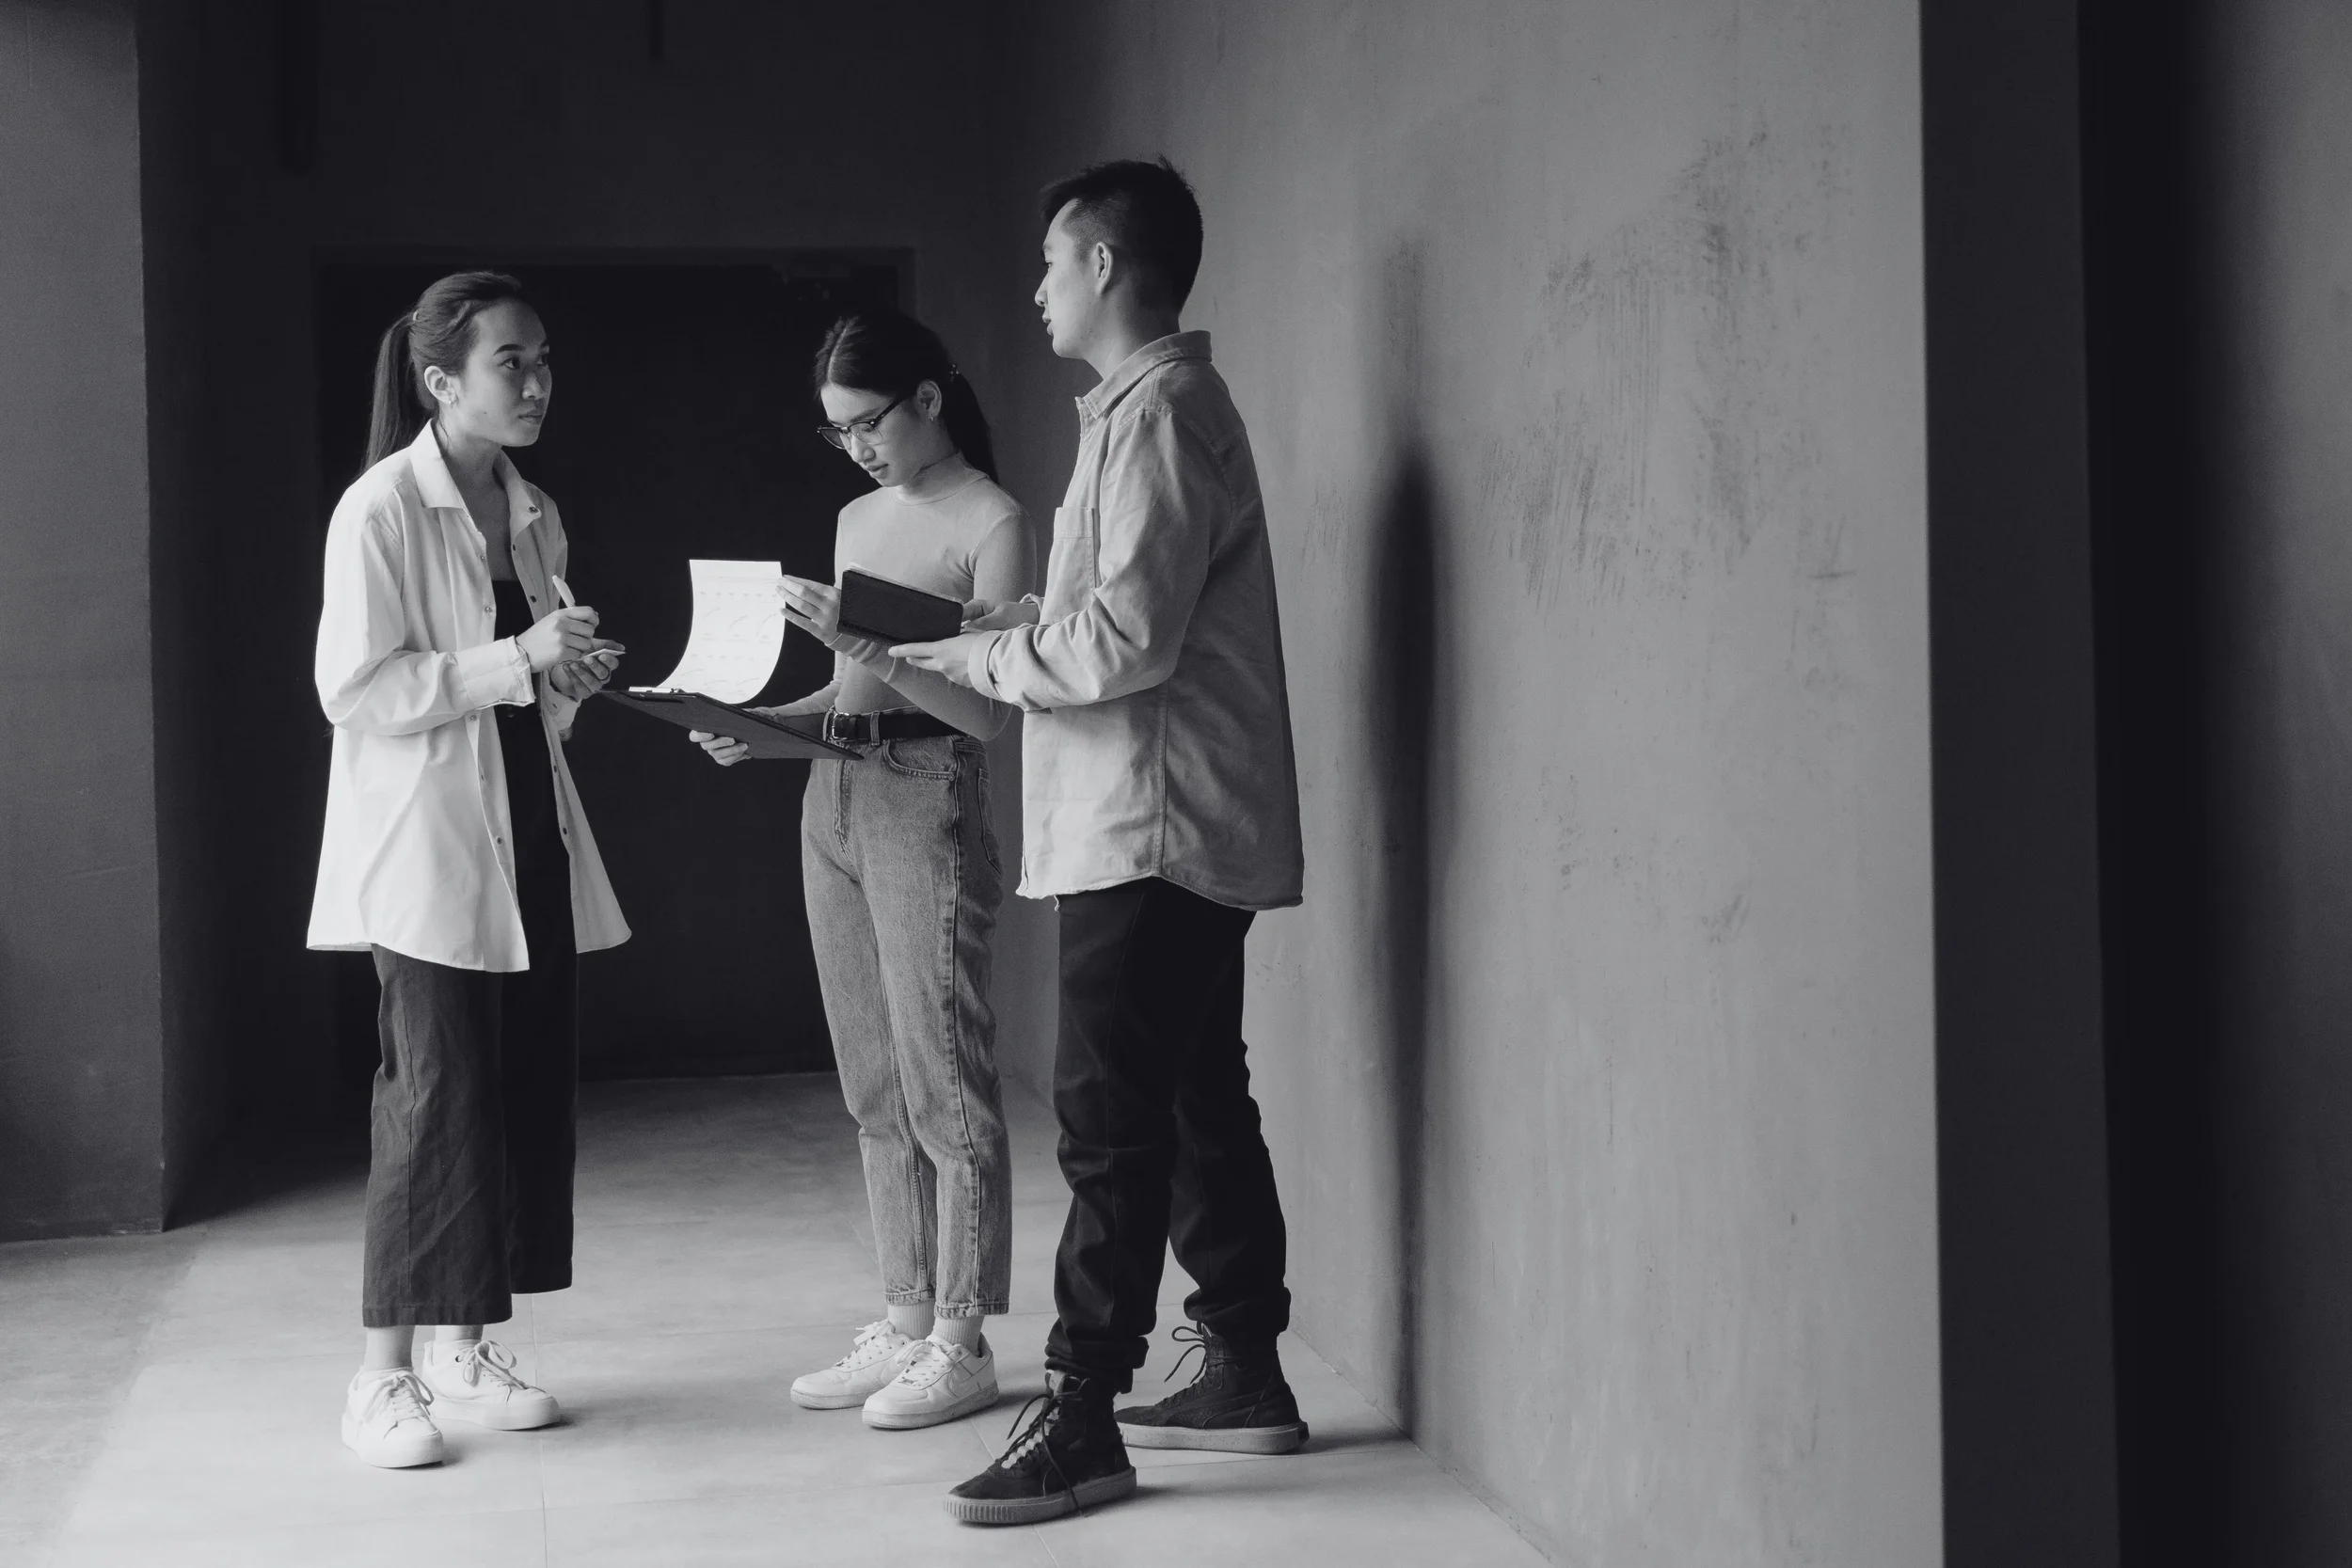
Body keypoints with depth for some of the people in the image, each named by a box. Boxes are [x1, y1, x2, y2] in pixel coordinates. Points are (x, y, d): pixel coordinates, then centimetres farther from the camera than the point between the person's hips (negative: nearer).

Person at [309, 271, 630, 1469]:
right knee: (436, 1097, -8)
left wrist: (574, 675, 0)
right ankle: (383, 1378, 0)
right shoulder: (380, 511, -10)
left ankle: (463, 1347, 17)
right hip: (427, 847, -7)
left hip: (530, 840, 7)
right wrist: (516, 662, -20)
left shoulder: (532, 516, 13)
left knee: (529, 1090, 6)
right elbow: (354, 690, -16)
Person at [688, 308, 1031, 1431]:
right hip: (832, 794, 8)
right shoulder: (857, 519, 15)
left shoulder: (991, 524, -7)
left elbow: (985, 710, -13)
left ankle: (961, 1343, 2)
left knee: (945, 1079, -4)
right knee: (875, 1086, 10)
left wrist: (862, 643, -22)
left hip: (927, 799, -8)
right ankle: (904, 1324, 17)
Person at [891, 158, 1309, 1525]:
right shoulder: (1161, 402, 18)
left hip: (1150, 832, -10)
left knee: (1112, 1118, -8)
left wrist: (962, 658, -12)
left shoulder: (1159, 410, -13)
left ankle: (1084, 1421, -5)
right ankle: (1247, 1375, 22)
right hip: (1179, 831, 10)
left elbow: (1126, 637, -21)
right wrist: (999, 629, 8)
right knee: (1197, 1104, 14)